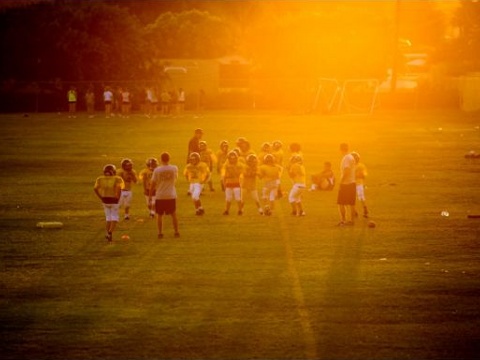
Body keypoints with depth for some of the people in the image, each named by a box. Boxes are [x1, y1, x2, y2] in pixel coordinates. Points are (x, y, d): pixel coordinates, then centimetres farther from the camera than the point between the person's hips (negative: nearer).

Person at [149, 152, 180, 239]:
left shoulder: (157, 170, -11)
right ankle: (176, 232, 17)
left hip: (160, 196, -1)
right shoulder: (174, 168, -6)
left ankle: (160, 233, 10)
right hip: (171, 195, 1)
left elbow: (153, 184, -6)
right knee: (173, 214, 14)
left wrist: (150, 196, 2)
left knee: (159, 215, 10)